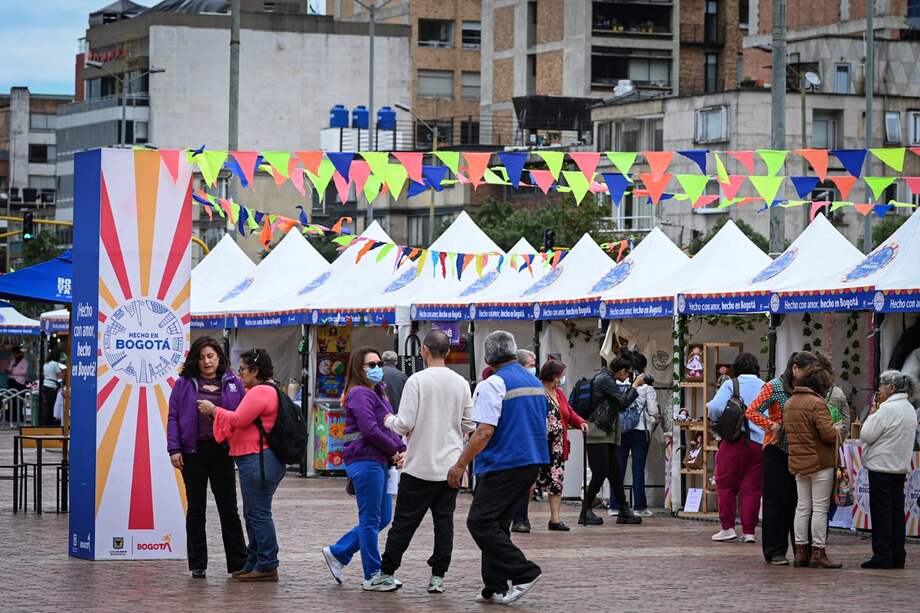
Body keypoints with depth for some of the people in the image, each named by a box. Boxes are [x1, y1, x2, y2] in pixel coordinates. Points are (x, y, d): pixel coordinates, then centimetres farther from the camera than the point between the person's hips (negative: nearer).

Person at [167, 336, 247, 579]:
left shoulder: (233, 384, 7)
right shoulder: (184, 384, 5)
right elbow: (173, 417, 3)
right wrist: (174, 449, -6)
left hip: (222, 451, 0)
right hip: (194, 452, 0)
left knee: (228, 507, 6)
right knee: (196, 508, 5)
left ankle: (239, 562, 12)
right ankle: (197, 565, 11)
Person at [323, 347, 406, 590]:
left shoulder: (377, 392, 19)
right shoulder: (359, 393, -12)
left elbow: (391, 426, 18)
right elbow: (370, 430, -20)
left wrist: (400, 450, 0)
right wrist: (395, 451, -9)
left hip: (379, 461, 10)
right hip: (365, 461, -10)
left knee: (383, 517, 13)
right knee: (371, 520, -3)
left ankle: (337, 553, 21)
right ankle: (373, 577, 4)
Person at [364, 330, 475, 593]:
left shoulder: (417, 381, -11)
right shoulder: (461, 383, 3)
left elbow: (404, 424, -14)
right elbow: (469, 425, 8)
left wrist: (389, 420, 7)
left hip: (420, 465, -3)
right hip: (451, 465, 3)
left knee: (404, 522, 4)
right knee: (444, 520, 7)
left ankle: (386, 573, 11)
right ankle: (438, 577, 6)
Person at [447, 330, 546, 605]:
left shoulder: (493, 384, -12)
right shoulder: (536, 383, 15)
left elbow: (485, 432, -19)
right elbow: (541, 428, 21)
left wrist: (461, 465, -15)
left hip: (503, 466, -9)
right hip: (532, 462, 9)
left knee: (480, 522, -9)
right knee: (498, 524, 13)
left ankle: (523, 572, -14)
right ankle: (495, 588, 10)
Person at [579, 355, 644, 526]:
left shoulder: (608, 379, 19)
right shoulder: (604, 379, -11)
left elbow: (620, 405, 22)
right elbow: (623, 402, -14)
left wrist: (633, 388, 14)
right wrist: (635, 386, -2)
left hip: (607, 435, 10)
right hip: (598, 434, -10)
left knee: (615, 474, 10)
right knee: (600, 473, -10)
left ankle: (623, 511, 13)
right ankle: (586, 512, -4)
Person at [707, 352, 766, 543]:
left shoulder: (731, 384, -1)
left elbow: (716, 408, -13)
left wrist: (712, 413, 8)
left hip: (735, 440, -3)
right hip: (760, 442, 3)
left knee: (726, 484, 8)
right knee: (752, 488, 6)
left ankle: (728, 527, 6)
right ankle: (749, 531, 5)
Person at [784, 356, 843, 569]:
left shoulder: (790, 402, 11)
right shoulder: (816, 403, -15)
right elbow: (828, 433, -18)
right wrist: (838, 433, 1)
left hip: (798, 462, 8)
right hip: (820, 462, -8)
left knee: (803, 507, 12)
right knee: (820, 508, -2)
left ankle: (800, 551, 12)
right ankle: (818, 553, -2)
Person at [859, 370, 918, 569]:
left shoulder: (887, 409, -17)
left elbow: (866, 435, -15)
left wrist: (871, 416, -1)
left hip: (882, 466, -8)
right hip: (901, 467, 8)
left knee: (880, 511, -3)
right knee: (897, 510, 10)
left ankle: (882, 555, -4)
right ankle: (897, 556, 11)